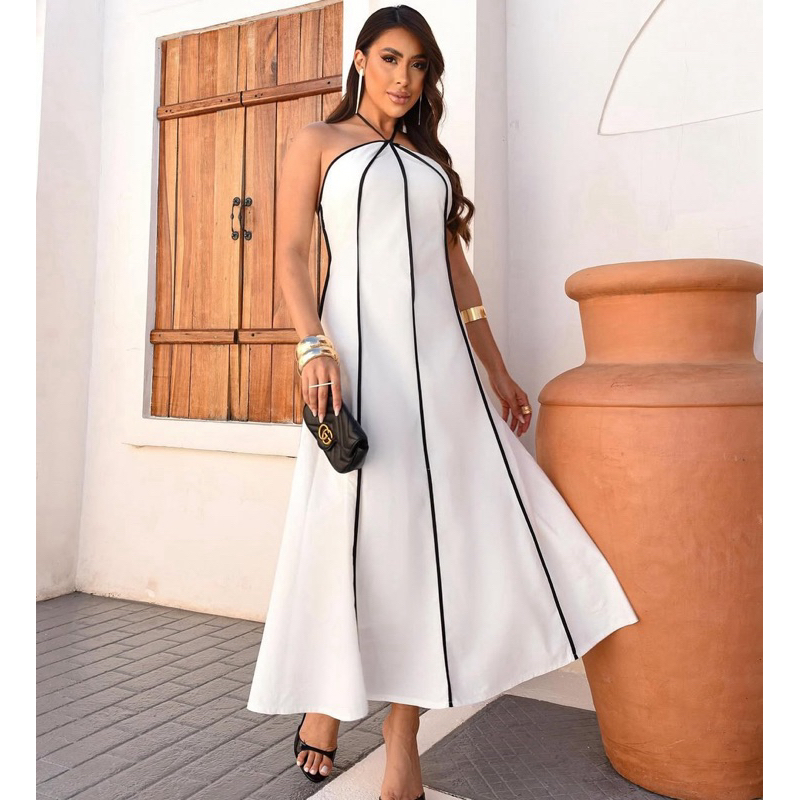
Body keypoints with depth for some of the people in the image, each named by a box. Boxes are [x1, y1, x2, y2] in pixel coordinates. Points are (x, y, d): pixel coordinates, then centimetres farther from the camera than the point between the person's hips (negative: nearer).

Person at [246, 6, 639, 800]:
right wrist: (314, 347, -17)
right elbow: (290, 252, 0)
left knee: (435, 534, -2)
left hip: (440, 361, 4)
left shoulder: (430, 159, 24)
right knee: (351, 531, -3)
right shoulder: (318, 141, 11)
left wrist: (498, 372, 15)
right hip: (359, 354, -4)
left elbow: (457, 272, 20)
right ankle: (323, 705, 20)